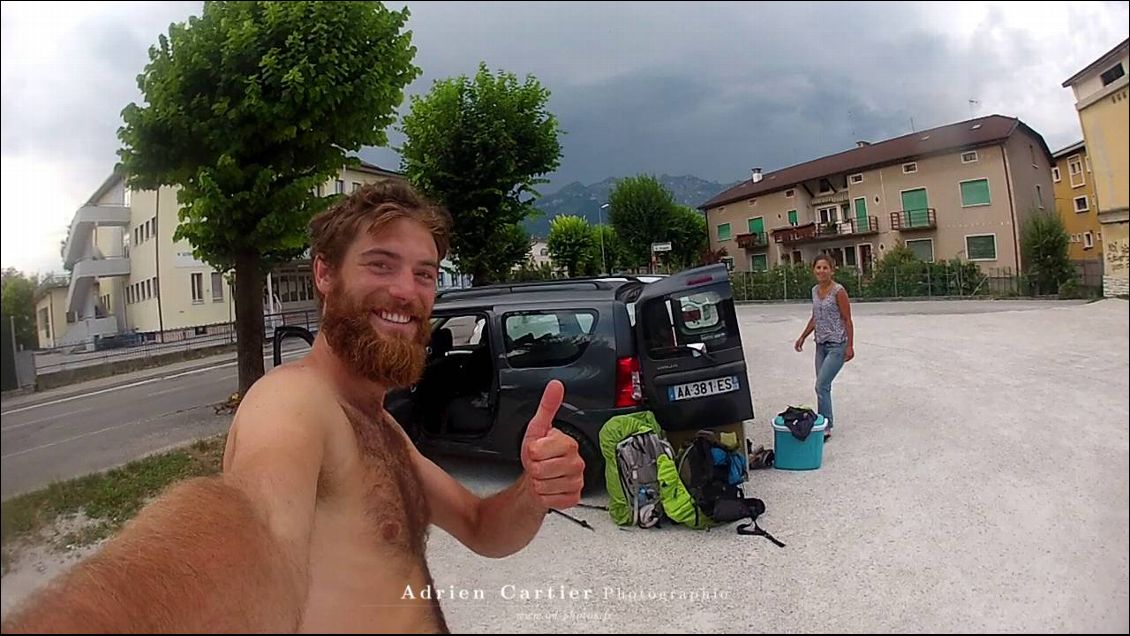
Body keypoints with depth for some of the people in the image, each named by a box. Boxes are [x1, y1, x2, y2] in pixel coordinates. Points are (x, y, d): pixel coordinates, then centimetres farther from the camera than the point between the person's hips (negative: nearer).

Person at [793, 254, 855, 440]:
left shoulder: (838, 291, -12)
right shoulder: (815, 290, 9)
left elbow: (847, 320, -11)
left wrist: (850, 346, -14)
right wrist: (803, 337, 19)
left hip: (837, 345, -7)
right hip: (821, 344, 7)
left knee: (821, 386, -12)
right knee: (823, 387, 10)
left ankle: (825, 427, -4)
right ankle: (823, 424, 18)